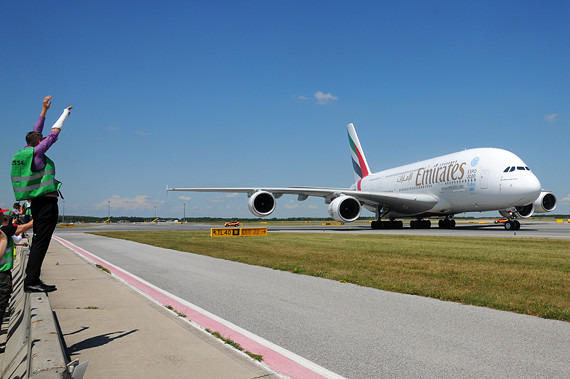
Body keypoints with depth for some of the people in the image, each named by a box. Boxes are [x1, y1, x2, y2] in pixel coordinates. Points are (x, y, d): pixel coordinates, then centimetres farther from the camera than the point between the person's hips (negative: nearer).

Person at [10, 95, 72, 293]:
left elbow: (35, 132, 25)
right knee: (41, 241, -9)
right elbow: (54, 133, -2)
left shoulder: (24, 152, 13)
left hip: (36, 202, 9)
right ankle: (31, 281, -9)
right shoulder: (36, 152, -9)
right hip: (47, 202, -9)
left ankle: (32, 279, 16)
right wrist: (66, 113, 11)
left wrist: (44, 110, 32)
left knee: (39, 241, 13)